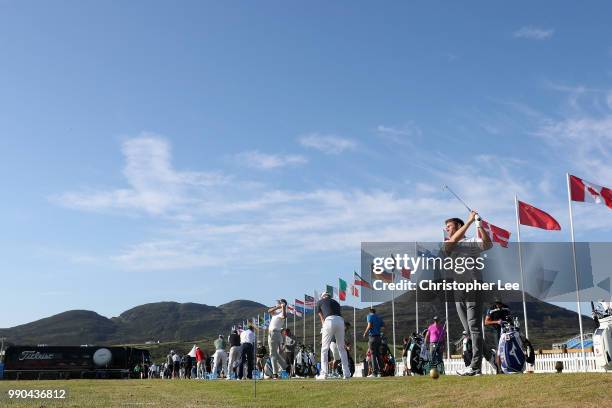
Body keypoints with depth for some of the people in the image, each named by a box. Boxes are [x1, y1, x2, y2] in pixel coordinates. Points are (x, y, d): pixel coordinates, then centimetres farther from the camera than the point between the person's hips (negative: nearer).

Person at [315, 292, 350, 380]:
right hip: (340, 321, 3)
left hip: (329, 320, -3)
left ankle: (323, 374, -1)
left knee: (324, 349, 5)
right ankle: (346, 373, 11)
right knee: (342, 348, 14)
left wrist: (323, 331, 30)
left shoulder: (320, 302, 23)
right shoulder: (336, 302, 32)